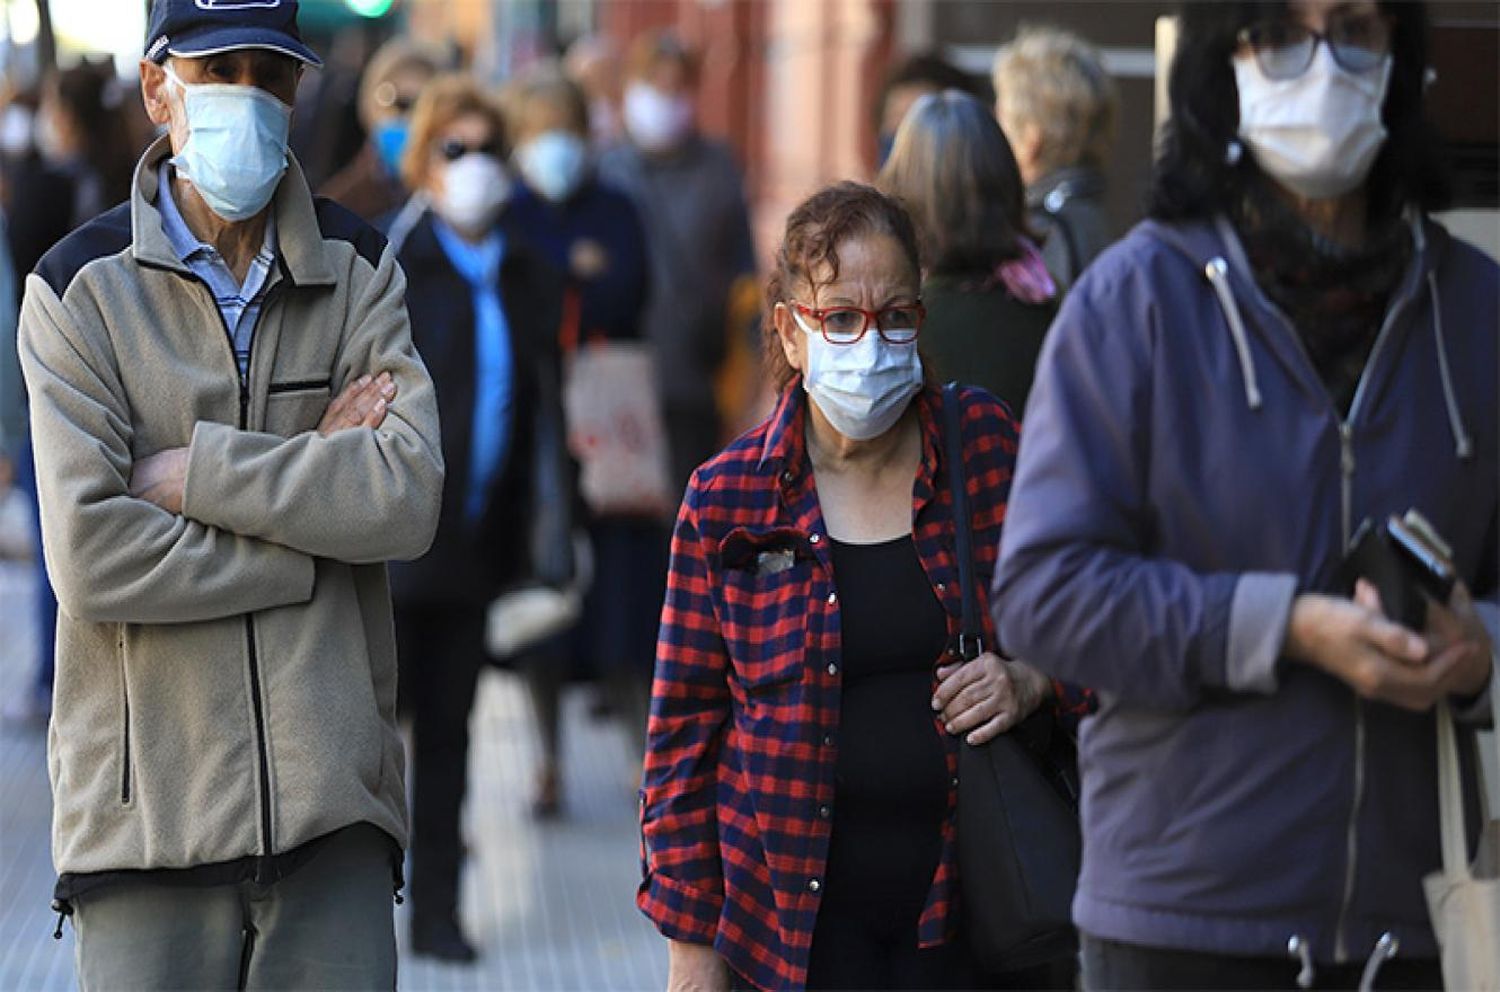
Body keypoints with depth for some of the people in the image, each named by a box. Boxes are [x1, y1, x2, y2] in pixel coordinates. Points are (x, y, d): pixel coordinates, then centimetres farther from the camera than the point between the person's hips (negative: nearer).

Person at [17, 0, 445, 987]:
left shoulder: (357, 269, 10)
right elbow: (91, 555, -12)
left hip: (333, 800, 2)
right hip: (150, 807, -2)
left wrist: (197, 471, -11)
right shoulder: (81, 288, 2)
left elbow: (408, 496, -7)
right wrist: (312, 480, -8)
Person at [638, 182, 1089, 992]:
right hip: (798, 913, -1)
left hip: (966, 899, 1)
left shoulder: (988, 448, 2)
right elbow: (684, 728, 3)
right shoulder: (729, 502, 0)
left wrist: (1032, 682, -10)